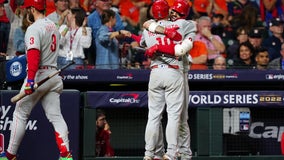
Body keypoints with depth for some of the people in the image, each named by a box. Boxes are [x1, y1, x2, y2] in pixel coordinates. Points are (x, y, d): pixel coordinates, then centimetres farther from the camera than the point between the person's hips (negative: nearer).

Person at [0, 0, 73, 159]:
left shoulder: (34, 29, -13)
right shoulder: (54, 26, 15)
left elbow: (34, 54, -24)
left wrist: (31, 79, -30)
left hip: (38, 74, -7)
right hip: (54, 74, 7)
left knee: (20, 114, 3)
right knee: (55, 116, 2)